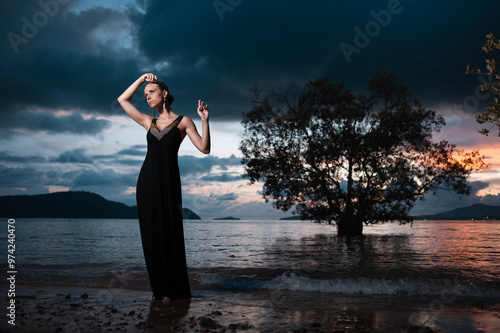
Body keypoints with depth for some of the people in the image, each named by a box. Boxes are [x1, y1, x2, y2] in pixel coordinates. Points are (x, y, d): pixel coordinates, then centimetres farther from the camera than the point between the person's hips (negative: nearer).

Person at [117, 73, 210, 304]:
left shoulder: (183, 121, 6)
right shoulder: (149, 122, 18)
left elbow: (204, 148, -3)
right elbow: (122, 100, 21)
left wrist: (204, 119, -12)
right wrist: (141, 79, 18)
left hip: (168, 180, -4)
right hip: (147, 179, 4)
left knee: (169, 233, -4)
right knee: (150, 234, 2)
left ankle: (173, 289, 3)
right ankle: (158, 288, 10)